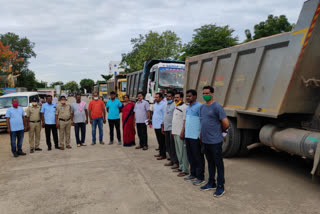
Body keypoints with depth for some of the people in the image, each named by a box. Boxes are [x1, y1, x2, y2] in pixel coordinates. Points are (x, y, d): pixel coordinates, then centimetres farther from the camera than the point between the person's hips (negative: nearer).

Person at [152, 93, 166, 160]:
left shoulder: (164, 104, -14)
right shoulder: (155, 104, 15)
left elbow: (165, 115, -17)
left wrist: (162, 124, -19)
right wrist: (153, 121, 19)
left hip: (160, 126, -9)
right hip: (156, 125, 9)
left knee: (162, 141, -2)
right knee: (159, 140, 16)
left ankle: (163, 155, 6)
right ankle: (160, 152, 26)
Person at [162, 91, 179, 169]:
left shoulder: (174, 105, -12)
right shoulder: (166, 105, 16)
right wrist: (163, 126, 20)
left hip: (172, 128, -9)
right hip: (166, 128, 9)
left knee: (173, 146, -4)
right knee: (168, 146, 13)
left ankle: (176, 162, 5)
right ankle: (172, 160, 24)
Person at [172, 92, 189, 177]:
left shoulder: (184, 107, -12)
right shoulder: (176, 107, 16)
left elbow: (185, 121, -17)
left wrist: (182, 132, -20)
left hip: (180, 133, -9)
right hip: (175, 133, 9)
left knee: (183, 152, -4)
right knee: (178, 151, 16)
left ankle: (185, 170, 3)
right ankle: (181, 167, 27)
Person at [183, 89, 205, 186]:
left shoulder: (199, 107, -12)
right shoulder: (188, 107, 15)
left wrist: (201, 136, -18)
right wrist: (184, 133, 17)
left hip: (195, 137, -8)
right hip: (188, 136, 8)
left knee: (198, 157, 1)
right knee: (190, 156, 16)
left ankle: (200, 178, 12)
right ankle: (193, 174, 28)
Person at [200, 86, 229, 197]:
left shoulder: (217, 107, -13)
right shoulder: (202, 107, 11)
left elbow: (226, 124, -13)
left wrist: (219, 131, 4)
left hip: (215, 141, -7)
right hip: (205, 141, 7)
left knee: (218, 164, 3)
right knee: (210, 162, 18)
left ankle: (220, 187, 13)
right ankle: (211, 183, 32)